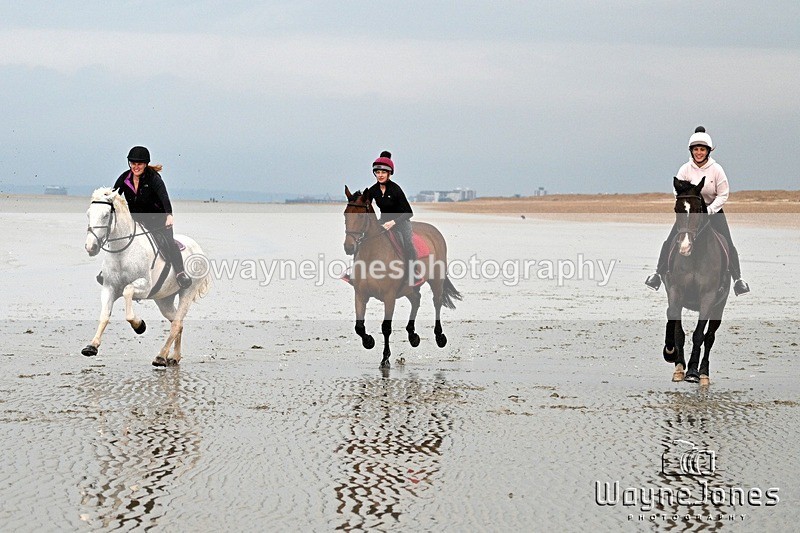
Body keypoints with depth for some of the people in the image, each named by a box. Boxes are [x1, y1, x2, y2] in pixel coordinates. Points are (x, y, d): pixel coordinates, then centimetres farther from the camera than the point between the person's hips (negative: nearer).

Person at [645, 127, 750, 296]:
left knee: (727, 245, -14)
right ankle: (659, 274, 4)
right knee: (670, 242, -8)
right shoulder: (685, 169, -8)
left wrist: (710, 210, -19)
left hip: (713, 210, -1)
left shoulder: (716, 169, -12)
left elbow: (723, 195, -8)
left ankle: (737, 278, -9)